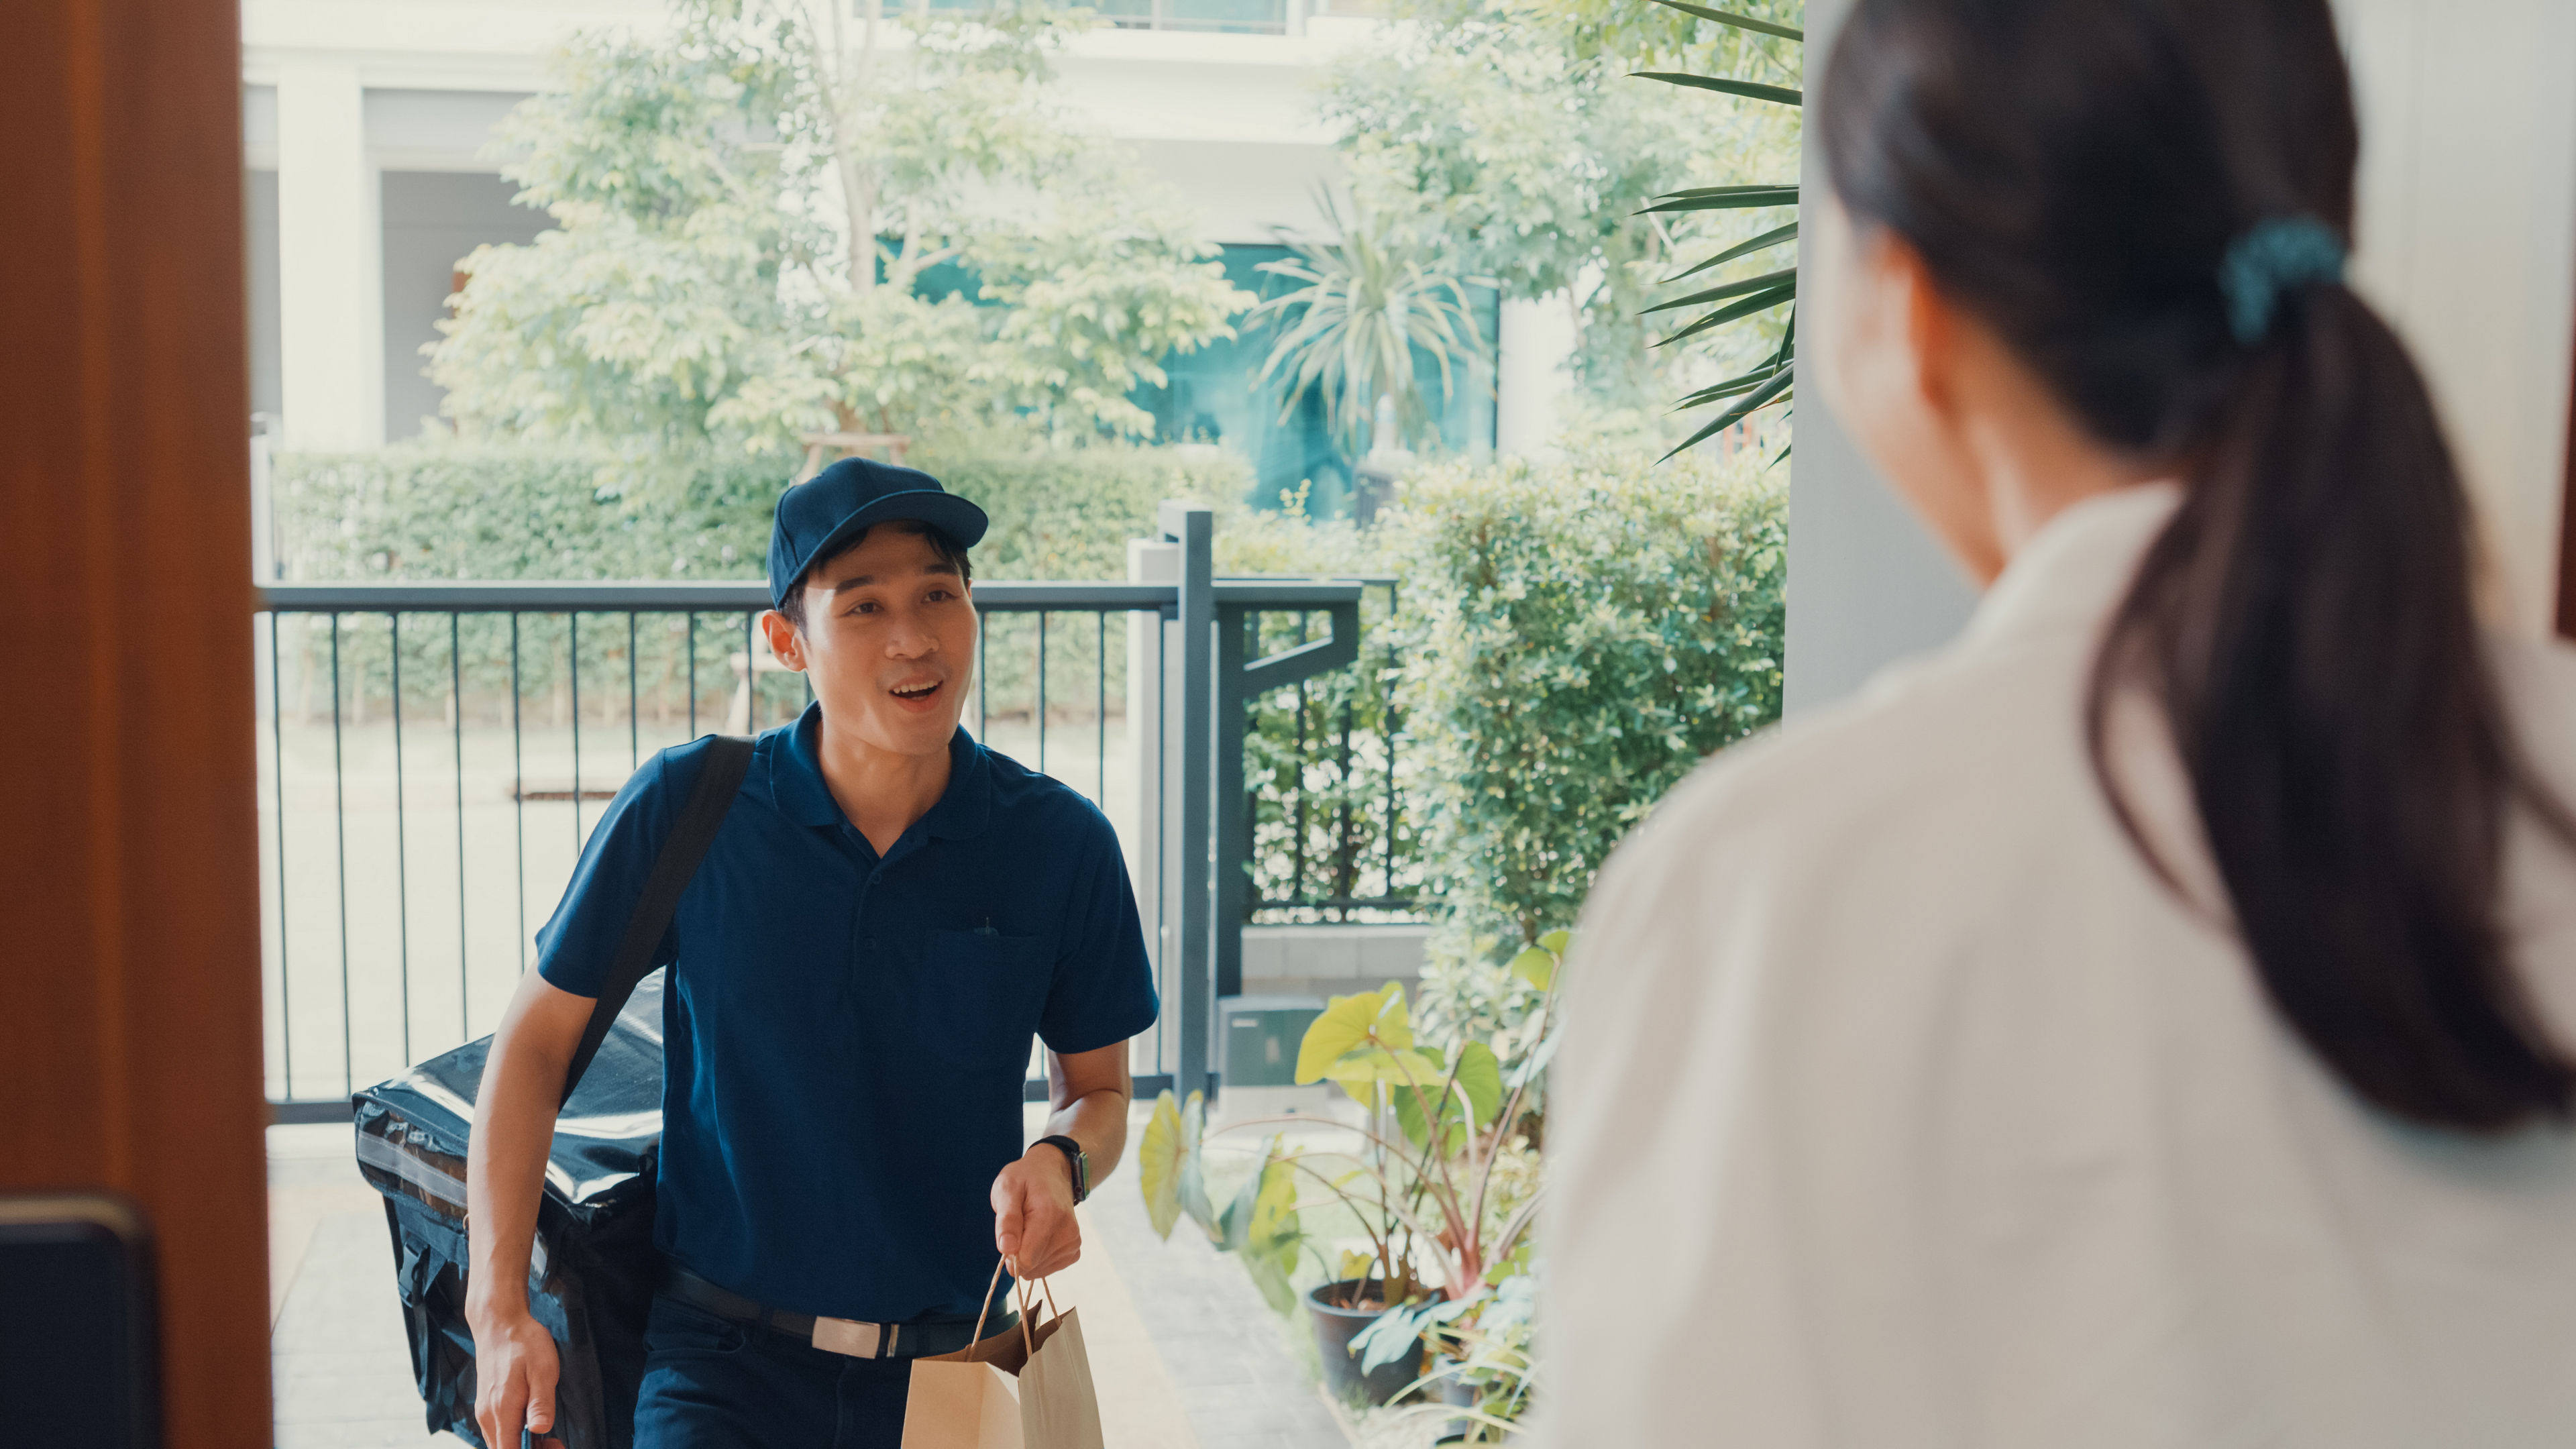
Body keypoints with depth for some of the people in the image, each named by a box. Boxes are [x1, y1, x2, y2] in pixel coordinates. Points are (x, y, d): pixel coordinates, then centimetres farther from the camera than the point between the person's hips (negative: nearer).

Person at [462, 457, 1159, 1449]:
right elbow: (535, 1041, 3)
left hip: (954, 1367, 3)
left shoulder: (1061, 844, -4)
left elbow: (1098, 1087, 11)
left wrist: (1060, 1162, -12)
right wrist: (500, 1309, -4)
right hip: (727, 1364, -2)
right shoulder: (683, 809, -7)